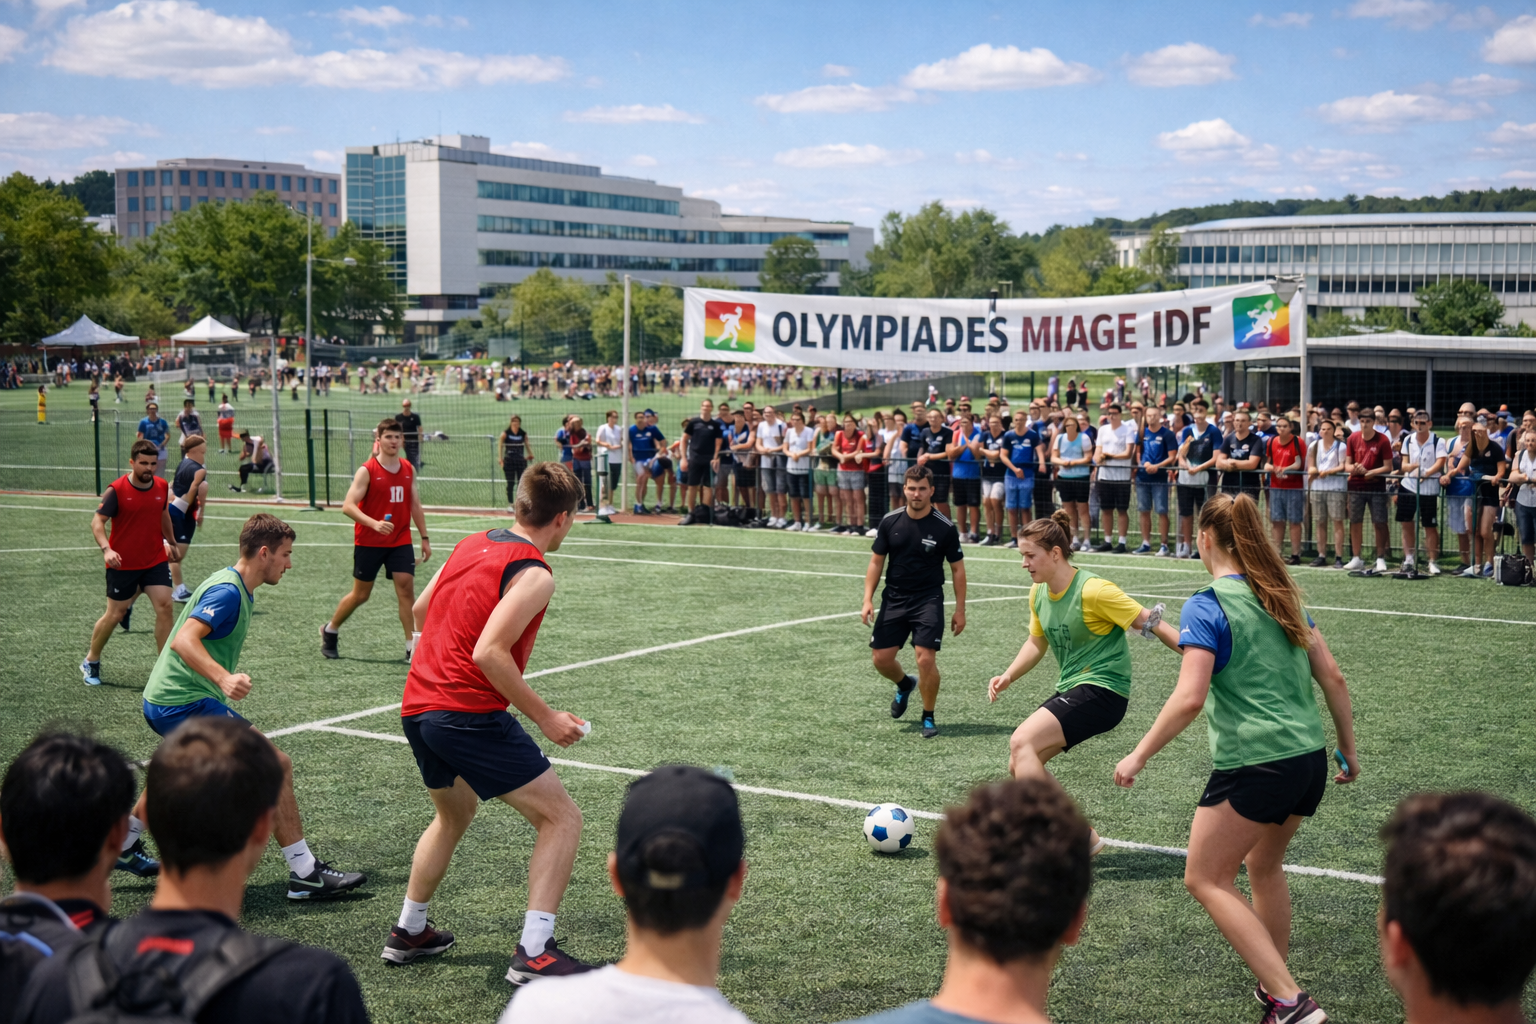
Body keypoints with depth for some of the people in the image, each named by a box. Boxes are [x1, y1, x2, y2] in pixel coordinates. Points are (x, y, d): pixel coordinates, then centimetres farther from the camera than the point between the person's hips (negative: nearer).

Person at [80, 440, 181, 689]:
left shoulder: (162, 486, 0)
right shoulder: (116, 490, -14)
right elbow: (97, 521, -14)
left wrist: (172, 543, 26)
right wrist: (106, 549, -29)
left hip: (156, 560, 3)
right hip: (123, 564, -3)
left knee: (164, 606, -11)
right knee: (114, 615, 6)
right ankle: (91, 662, 29)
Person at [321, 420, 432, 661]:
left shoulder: (409, 470, 5)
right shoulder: (367, 471, -11)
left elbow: (415, 505, 15)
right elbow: (348, 506, -19)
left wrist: (424, 538, 12)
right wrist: (374, 523, -33)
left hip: (400, 542, 4)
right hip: (368, 542, -4)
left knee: (407, 589, -9)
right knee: (360, 594, 7)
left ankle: (413, 647, -7)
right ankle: (330, 631, 32)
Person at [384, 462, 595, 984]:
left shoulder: (472, 544, 12)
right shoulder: (534, 573, -12)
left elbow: (420, 611, 22)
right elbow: (488, 653, -22)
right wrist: (544, 716, -16)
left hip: (417, 707, 9)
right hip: (469, 713, -9)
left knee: (454, 814, 32)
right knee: (561, 818, -1)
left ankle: (409, 931, 38)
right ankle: (534, 952, -8)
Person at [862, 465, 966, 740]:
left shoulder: (945, 527, -9)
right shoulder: (890, 521, -2)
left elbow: (957, 568, 0)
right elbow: (876, 561, 6)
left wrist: (960, 610, -1)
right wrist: (868, 600, -2)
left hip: (929, 599, -3)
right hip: (894, 598, 3)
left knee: (926, 658, -16)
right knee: (881, 658, 2)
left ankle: (928, 718, 5)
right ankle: (905, 685, 38)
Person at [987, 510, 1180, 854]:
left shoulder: (1092, 590, -18)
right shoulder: (1038, 593, 6)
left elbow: (1151, 624, -14)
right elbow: (1037, 642, 23)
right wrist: (1008, 676, 7)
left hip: (1102, 689, -9)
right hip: (1071, 690, 9)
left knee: (1021, 742, -21)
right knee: (1020, 766, 2)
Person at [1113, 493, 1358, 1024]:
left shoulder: (1206, 607, -10)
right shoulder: (1282, 596, 11)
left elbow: (1189, 699, -18)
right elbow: (1332, 677, 12)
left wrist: (1139, 756, -10)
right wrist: (1348, 749, 21)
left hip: (1253, 766, -8)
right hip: (1310, 760, 8)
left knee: (1206, 879, 4)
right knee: (1264, 865, 26)